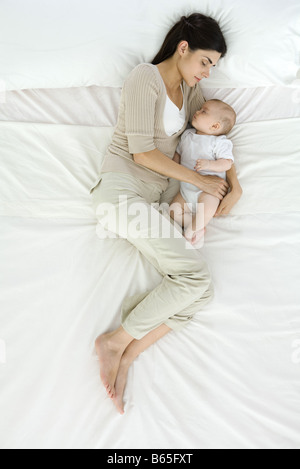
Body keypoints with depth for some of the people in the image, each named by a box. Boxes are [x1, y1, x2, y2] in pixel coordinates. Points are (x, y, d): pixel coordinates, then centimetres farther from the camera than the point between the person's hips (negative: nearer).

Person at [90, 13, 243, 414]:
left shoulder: (191, 89, 20)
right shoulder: (145, 78, -4)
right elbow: (142, 152, -13)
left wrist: (235, 185, 10)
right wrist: (199, 180, -8)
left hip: (158, 196, 7)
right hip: (122, 189, -7)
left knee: (202, 291, -10)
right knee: (195, 273, -21)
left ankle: (124, 355, -6)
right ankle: (116, 341, -6)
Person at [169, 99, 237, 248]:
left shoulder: (220, 142, -3)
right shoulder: (187, 135, 14)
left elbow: (227, 163, -13)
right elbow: (178, 153, 26)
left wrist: (209, 164, -29)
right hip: (186, 188, 6)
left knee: (207, 206, -35)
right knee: (174, 210, -12)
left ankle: (190, 233, -17)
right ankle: (199, 226, -9)